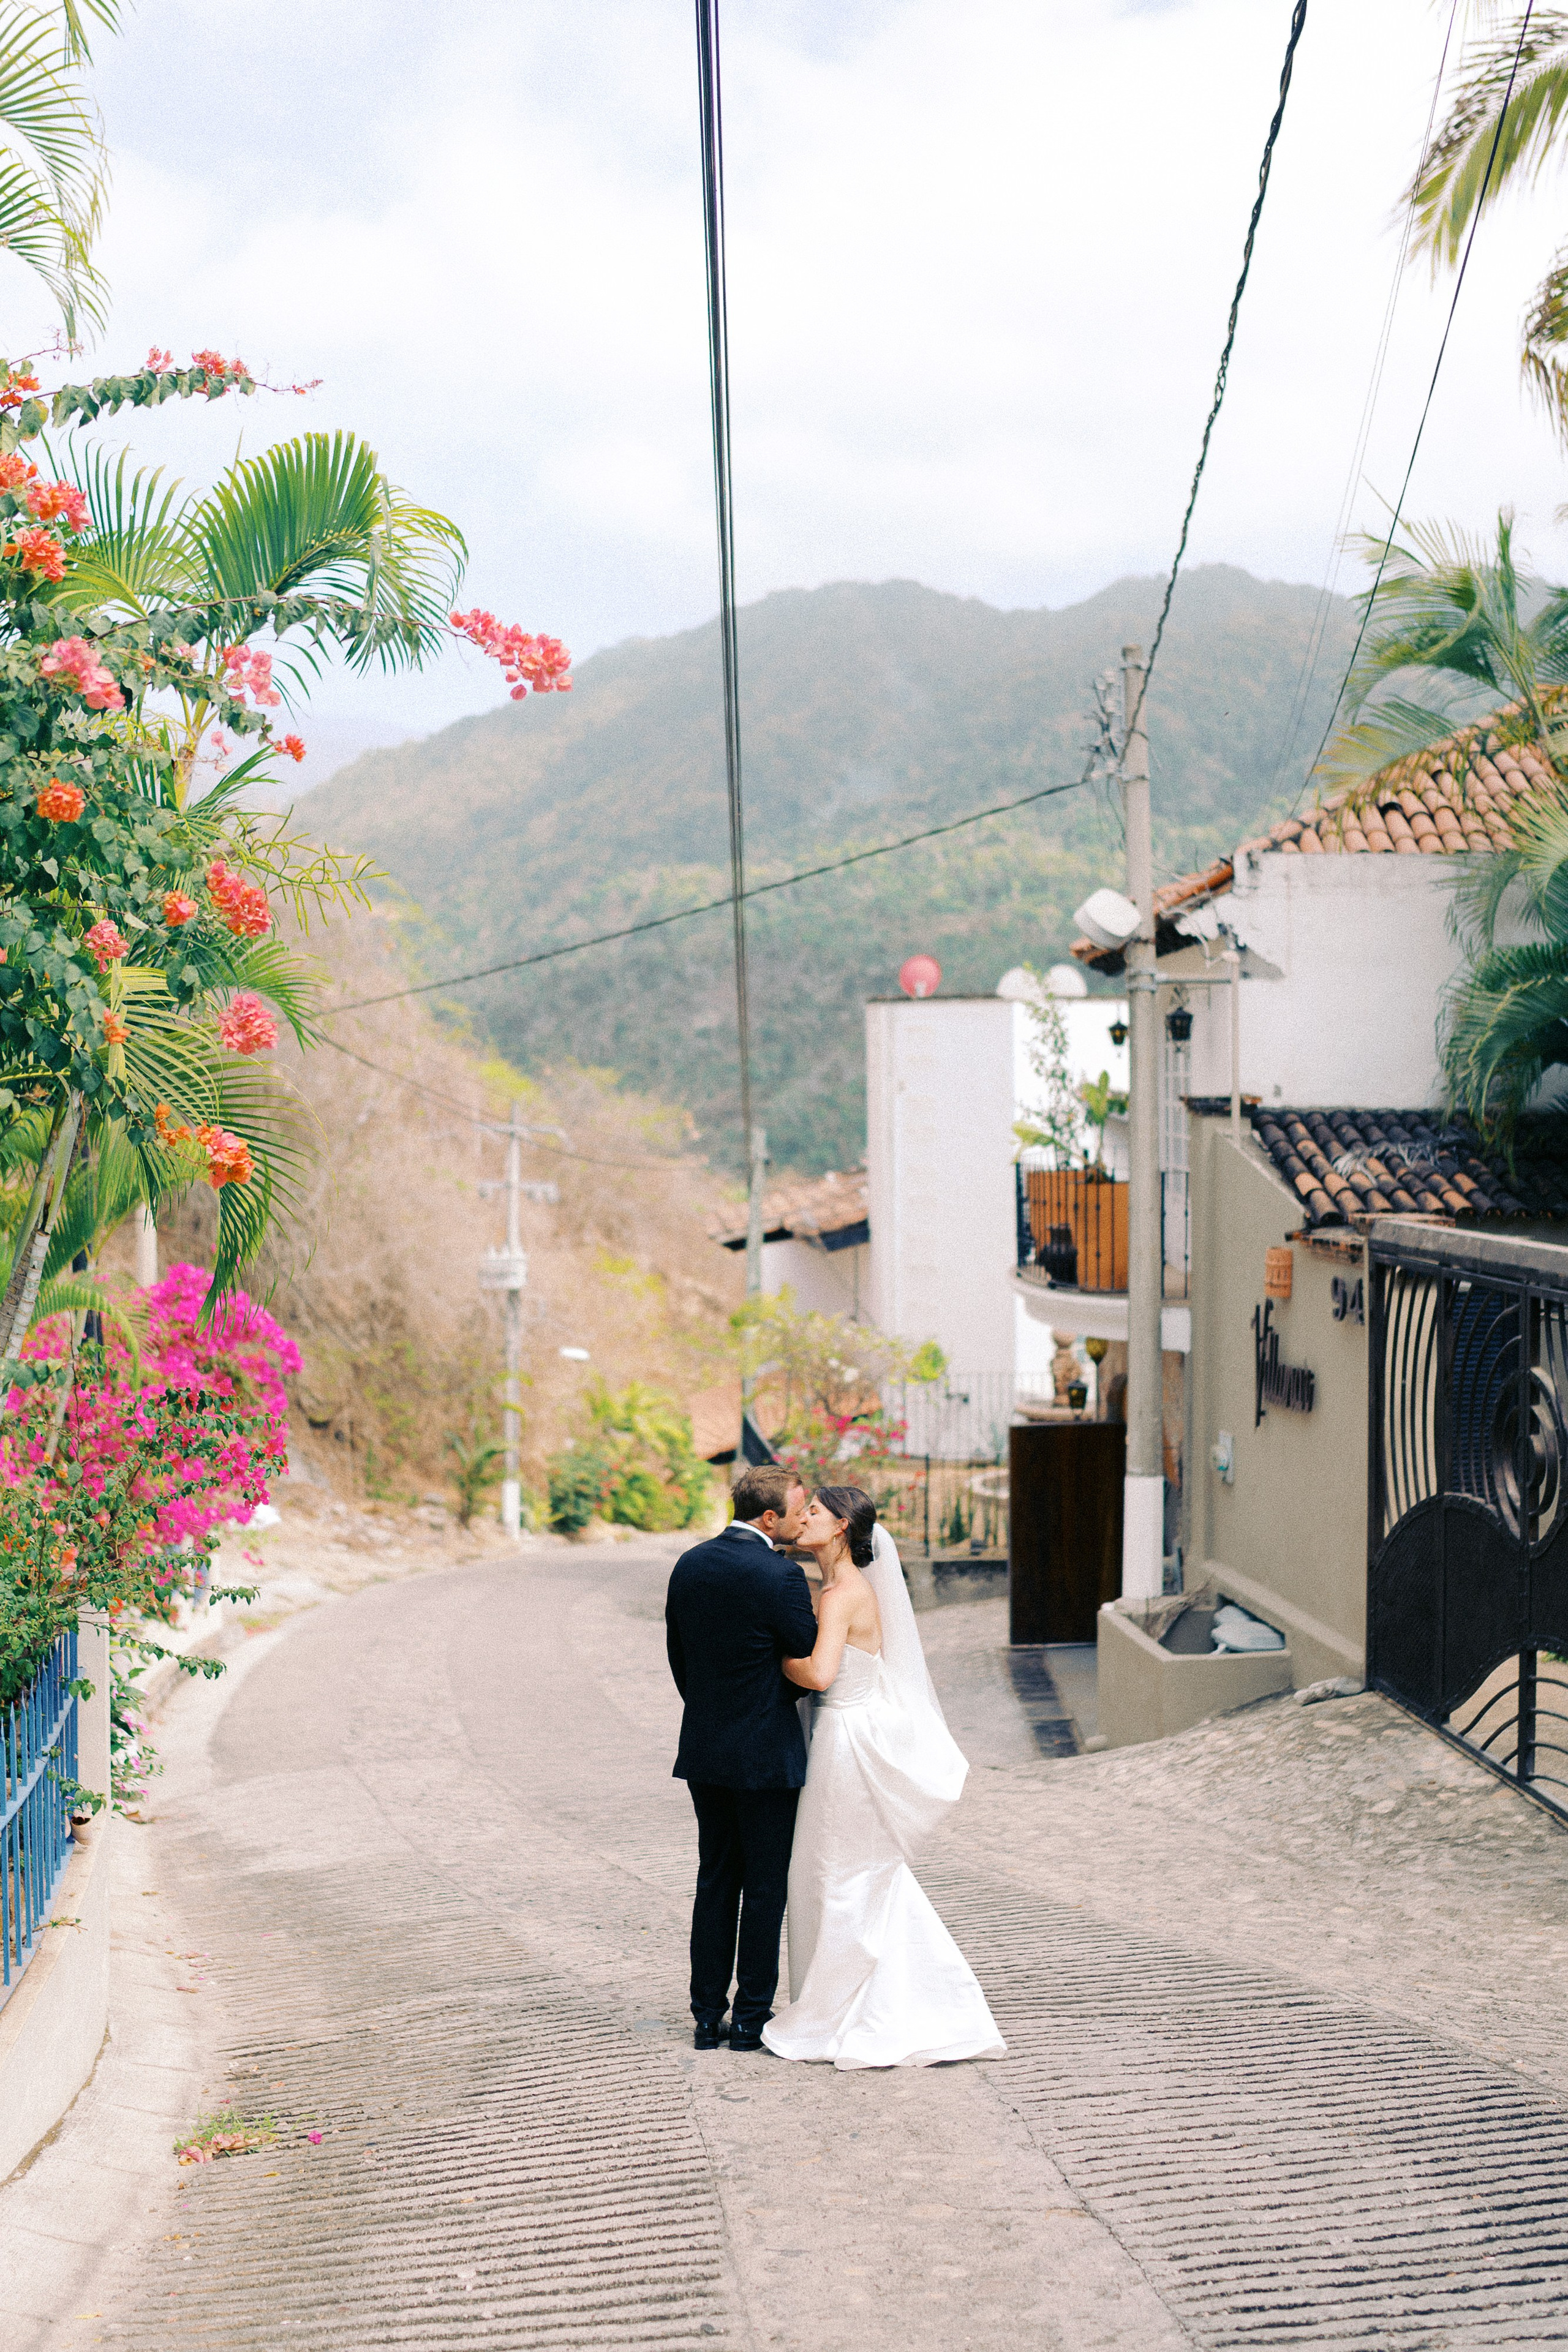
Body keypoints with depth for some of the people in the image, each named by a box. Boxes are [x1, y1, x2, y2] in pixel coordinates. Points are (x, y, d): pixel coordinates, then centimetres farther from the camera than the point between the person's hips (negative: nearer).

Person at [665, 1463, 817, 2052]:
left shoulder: (688, 1566, 3)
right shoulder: (781, 1577, -18)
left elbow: (678, 1660, 11)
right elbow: (813, 1668, -11)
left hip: (704, 1752, 6)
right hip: (766, 1755, -6)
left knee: (715, 1882, 14)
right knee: (765, 1889, 5)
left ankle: (707, 2017, 18)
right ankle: (752, 2019, 11)